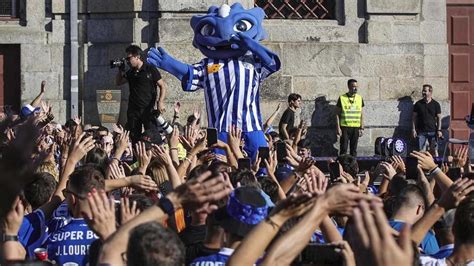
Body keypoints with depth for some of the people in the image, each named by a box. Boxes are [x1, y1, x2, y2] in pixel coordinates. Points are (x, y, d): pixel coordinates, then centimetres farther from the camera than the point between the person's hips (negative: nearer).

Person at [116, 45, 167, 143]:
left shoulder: (151, 70, -4)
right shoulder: (130, 73, 13)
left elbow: (162, 86, -5)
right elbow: (118, 82, 25)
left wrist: (160, 102, -18)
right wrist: (120, 70, 10)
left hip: (148, 109, -5)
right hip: (133, 110, 5)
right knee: (134, 137, 5)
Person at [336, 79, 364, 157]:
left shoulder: (359, 98, 9)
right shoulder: (342, 98, -1)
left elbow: (361, 115, 13)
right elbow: (338, 114, 1)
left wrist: (362, 128, 6)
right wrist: (338, 128, -6)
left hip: (356, 128, 3)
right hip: (345, 127, -3)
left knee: (354, 150, 6)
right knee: (343, 149, -4)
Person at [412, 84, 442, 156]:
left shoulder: (436, 104, 3)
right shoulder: (418, 104, 5)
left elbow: (439, 118, 5)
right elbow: (414, 117, 8)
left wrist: (439, 130, -3)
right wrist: (414, 129, 0)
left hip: (432, 131, -1)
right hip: (421, 131, 1)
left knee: (434, 150, 0)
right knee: (421, 151, 0)